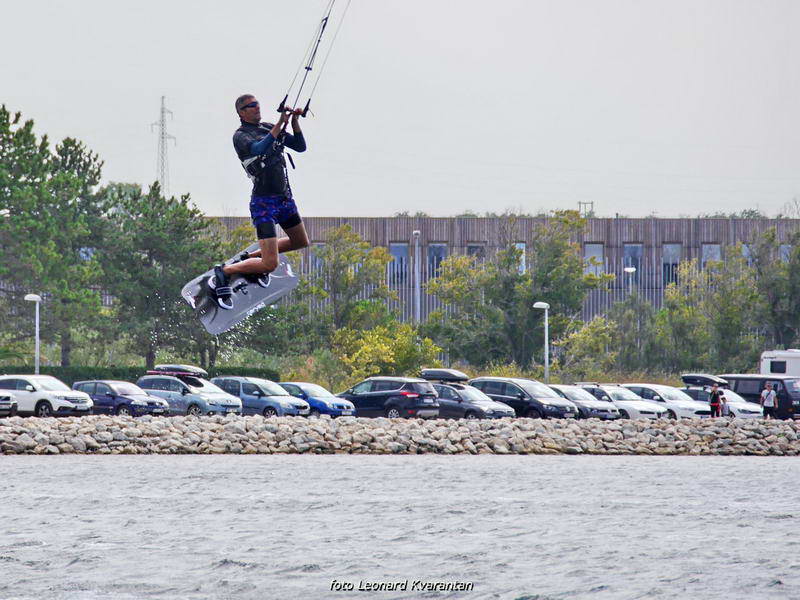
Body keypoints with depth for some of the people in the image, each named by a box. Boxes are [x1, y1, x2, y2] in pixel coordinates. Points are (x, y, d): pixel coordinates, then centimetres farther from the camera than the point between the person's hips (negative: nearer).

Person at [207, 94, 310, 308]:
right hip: (264, 202, -8)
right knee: (270, 265, -15)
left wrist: (294, 121, -7)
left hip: (285, 197, 8)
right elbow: (260, 149, -32)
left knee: (301, 242, 27)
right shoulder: (240, 136, -12)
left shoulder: (270, 128, 9)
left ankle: (251, 258, 34)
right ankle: (224, 273, 3)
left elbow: (300, 146, 6)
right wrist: (280, 124, -33)